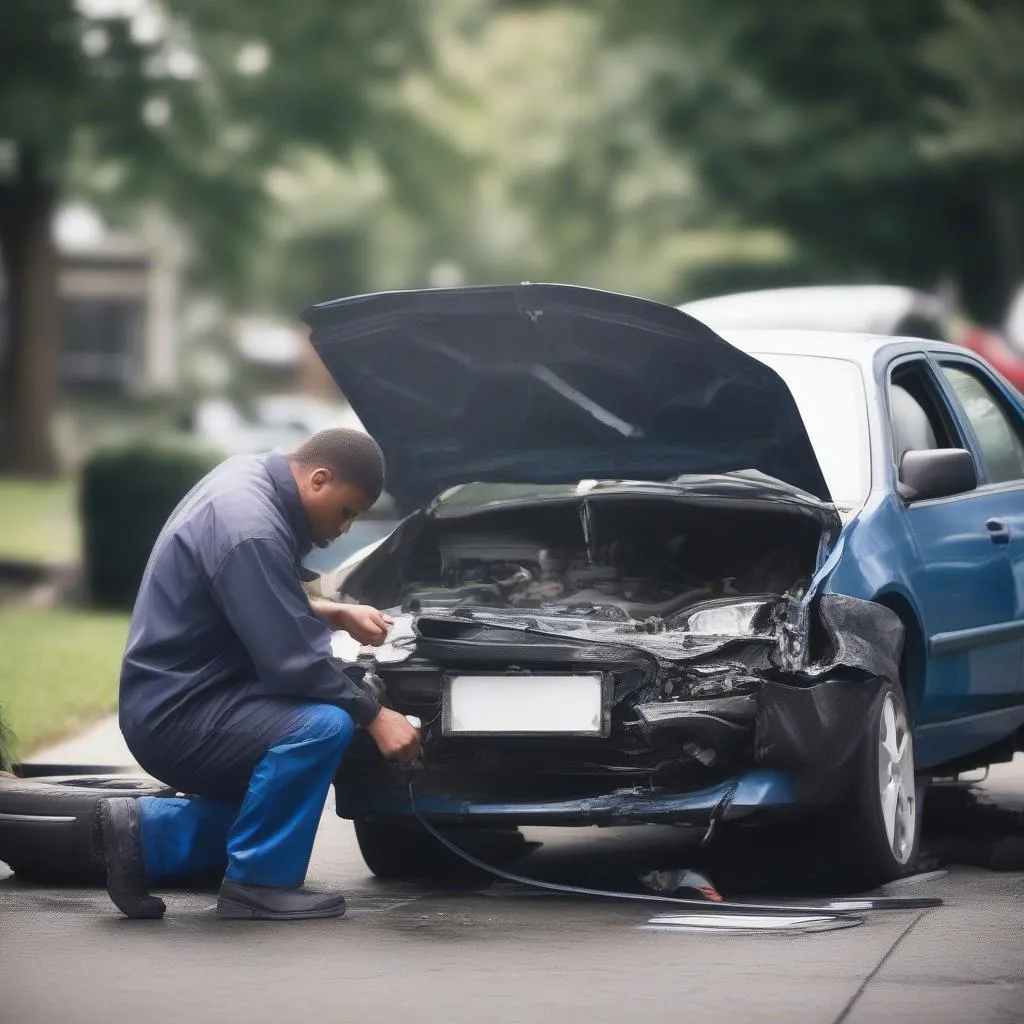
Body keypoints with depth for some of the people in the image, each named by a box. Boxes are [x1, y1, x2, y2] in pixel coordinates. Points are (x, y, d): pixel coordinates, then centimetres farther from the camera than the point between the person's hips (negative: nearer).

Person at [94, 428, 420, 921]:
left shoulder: (249, 477, 8)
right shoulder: (250, 530, -24)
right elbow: (293, 660, -24)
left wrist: (337, 614, 12)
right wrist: (374, 715, -15)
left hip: (168, 699, 11)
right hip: (176, 715, -11)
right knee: (322, 726, -28)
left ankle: (145, 835, 16)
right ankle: (259, 881, -17)